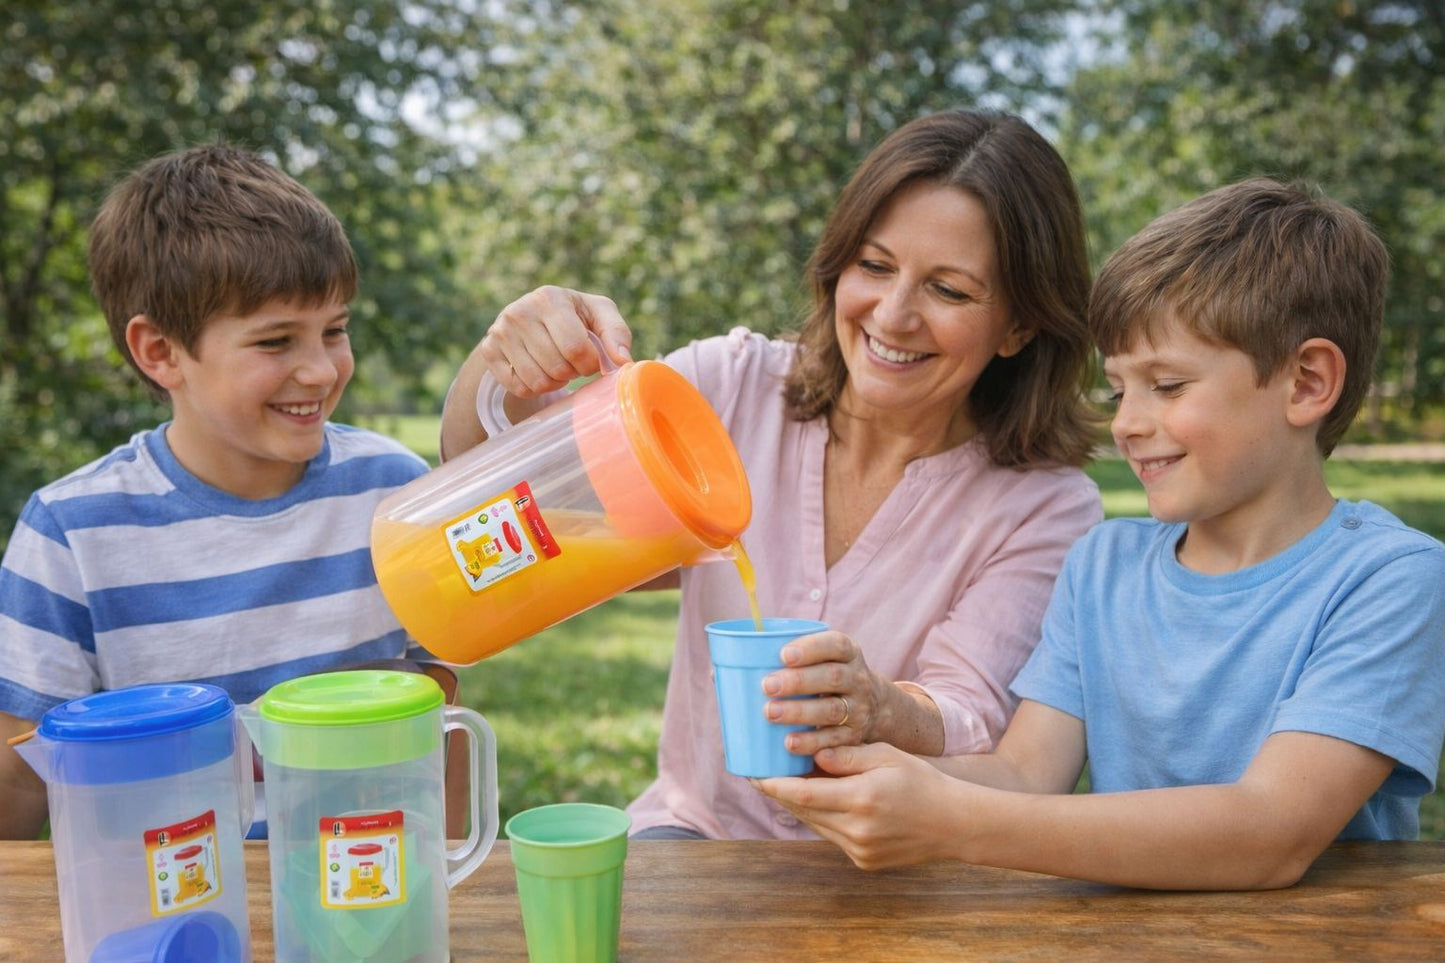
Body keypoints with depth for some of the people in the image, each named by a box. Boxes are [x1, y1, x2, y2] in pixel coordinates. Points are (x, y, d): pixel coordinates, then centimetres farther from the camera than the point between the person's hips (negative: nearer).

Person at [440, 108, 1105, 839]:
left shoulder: (1046, 508, -9)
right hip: (693, 832, 0)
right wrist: (507, 357, -26)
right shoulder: (735, 387, -4)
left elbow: (970, 733, -18)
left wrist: (883, 712, -41)